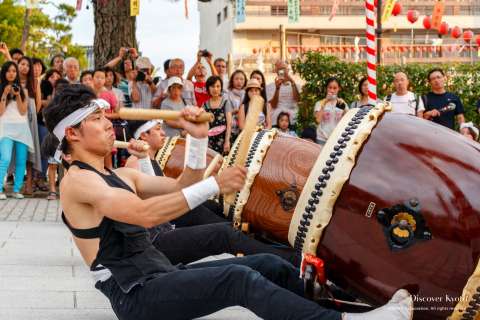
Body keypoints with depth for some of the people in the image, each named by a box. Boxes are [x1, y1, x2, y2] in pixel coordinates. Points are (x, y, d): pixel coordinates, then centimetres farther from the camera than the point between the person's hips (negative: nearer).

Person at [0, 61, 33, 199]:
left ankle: (17, 190, 7)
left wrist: (17, 95, -9)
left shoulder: (23, 91, 10)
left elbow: (23, 112, 2)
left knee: (21, 161, 0)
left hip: (22, 128, 3)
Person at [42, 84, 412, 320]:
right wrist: (215, 185, -26)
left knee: (270, 264, -1)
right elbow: (144, 214, -25)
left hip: (163, 276, 9)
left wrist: (198, 139, 3)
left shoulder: (120, 176, 21)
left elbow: (180, 188, 18)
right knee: (238, 278, -28)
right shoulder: (76, 181, -10)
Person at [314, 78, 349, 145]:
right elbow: (318, 120, -13)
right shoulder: (320, 103, 2)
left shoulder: (342, 103, 9)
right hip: (322, 139, -2)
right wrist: (324, 103, -15)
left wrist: (344, 107, -16)